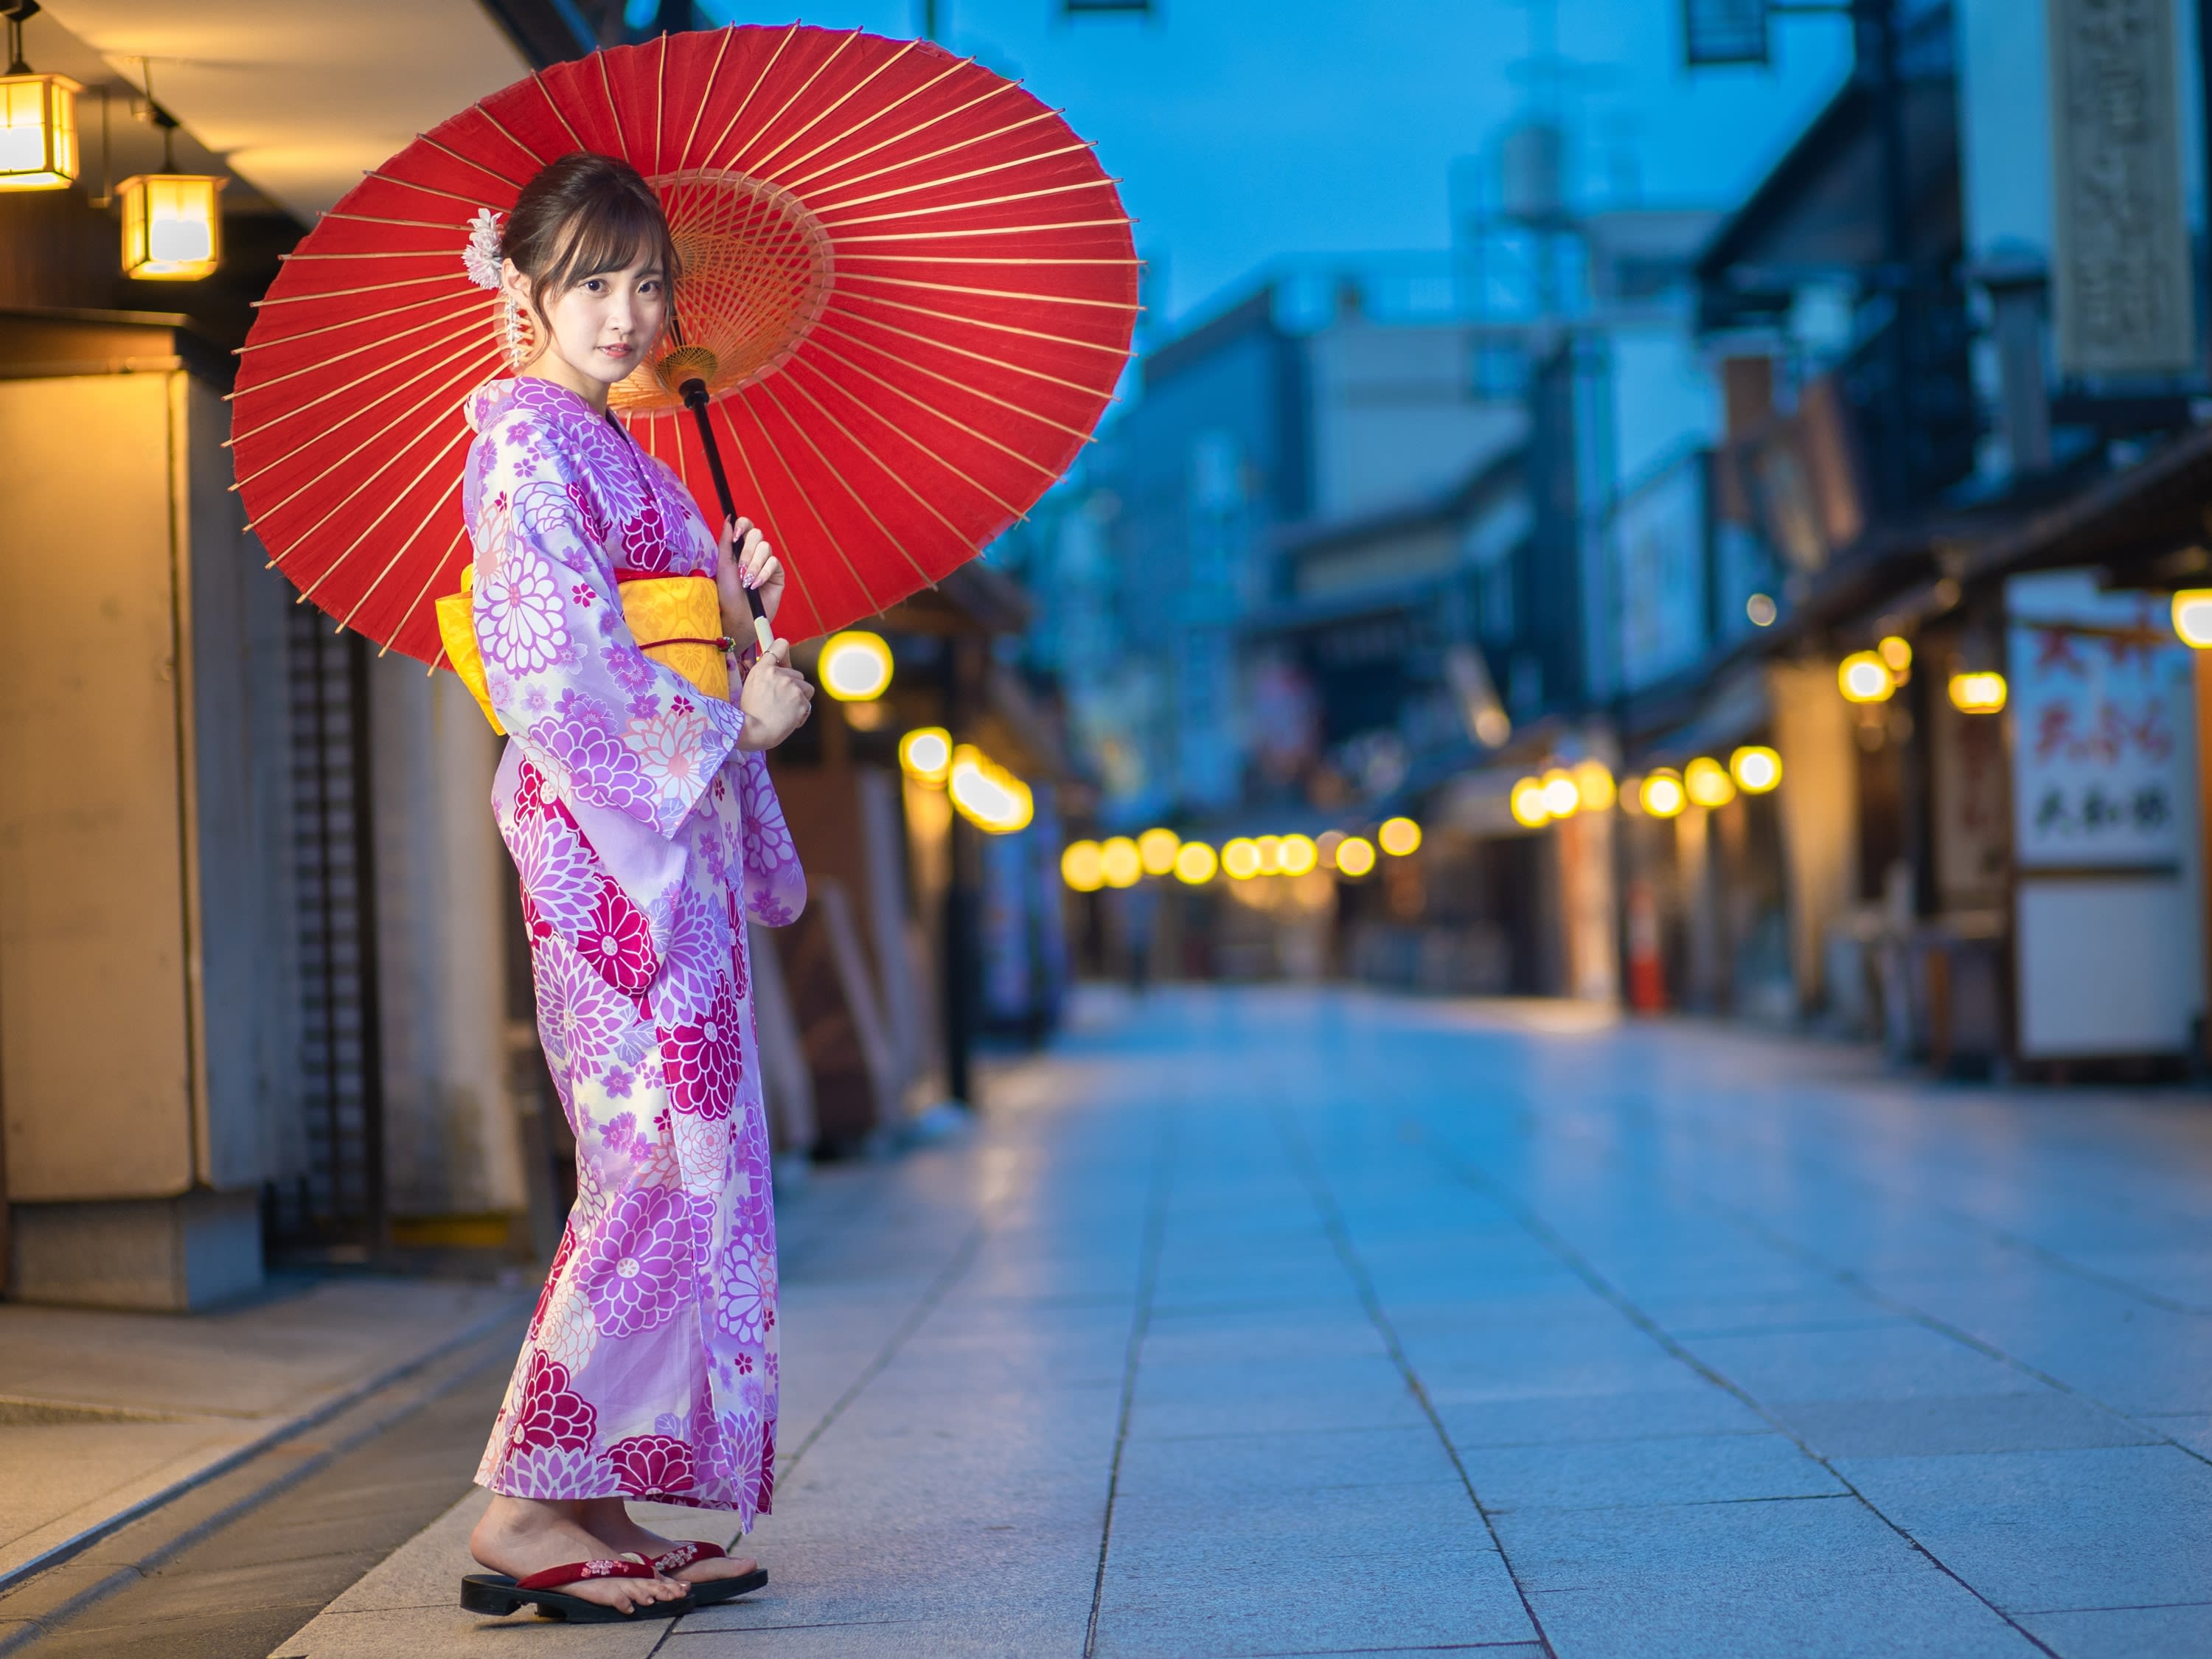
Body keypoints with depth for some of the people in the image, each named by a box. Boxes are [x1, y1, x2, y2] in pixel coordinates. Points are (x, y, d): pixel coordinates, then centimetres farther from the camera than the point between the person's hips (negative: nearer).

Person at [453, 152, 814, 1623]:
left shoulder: (614, 452, 20)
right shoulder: (529, 442, -9)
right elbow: (557, 675, -19)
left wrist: (743, 601, 6)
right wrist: (733, 717, -11)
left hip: (674, 835, 10)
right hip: (605, 833, -10)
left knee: (673, 1164, 8)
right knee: (667, 1161, -14)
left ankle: (601, 1506, 10)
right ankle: (529, 1512, -12)